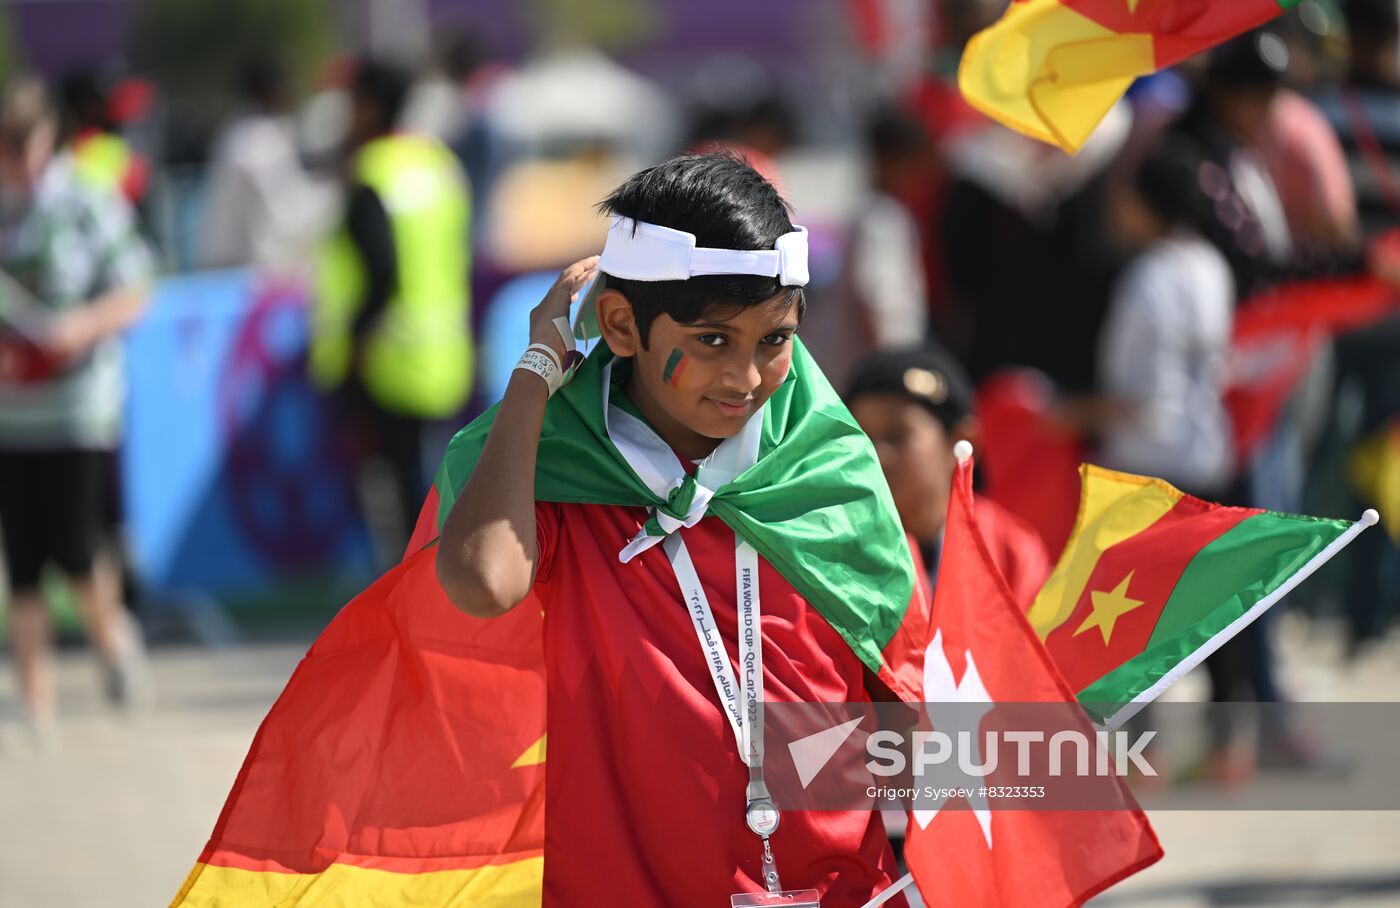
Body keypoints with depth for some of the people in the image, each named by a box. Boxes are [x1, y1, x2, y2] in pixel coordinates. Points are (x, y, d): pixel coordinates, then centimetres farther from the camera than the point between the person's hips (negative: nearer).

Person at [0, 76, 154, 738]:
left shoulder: (87, 207, -4)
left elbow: (133, 291, -1)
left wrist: (84, 325, -19)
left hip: (78, 402, -3)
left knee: (72, 548, -9)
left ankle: (111, 633, 23)